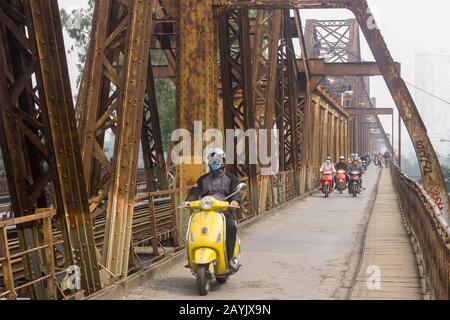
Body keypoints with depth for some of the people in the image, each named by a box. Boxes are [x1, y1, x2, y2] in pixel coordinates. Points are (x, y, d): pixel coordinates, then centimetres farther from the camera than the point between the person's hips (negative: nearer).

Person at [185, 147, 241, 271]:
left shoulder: (230, 178, 15)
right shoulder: (203, 179, 23)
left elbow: (237, 191, -1)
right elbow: (195, 191, 11)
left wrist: (235, 200, -25)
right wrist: (189, 200, -13)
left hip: (225, 210, -2)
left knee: (231, 226, -34)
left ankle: (229, 258, -26)